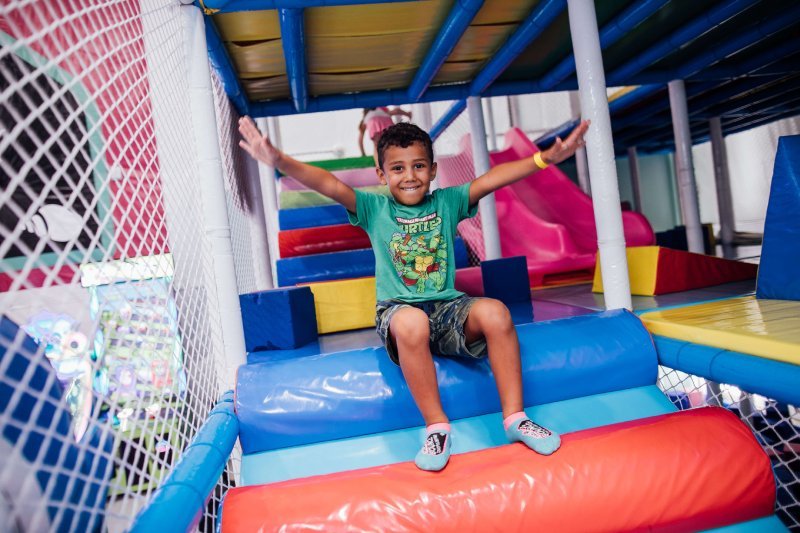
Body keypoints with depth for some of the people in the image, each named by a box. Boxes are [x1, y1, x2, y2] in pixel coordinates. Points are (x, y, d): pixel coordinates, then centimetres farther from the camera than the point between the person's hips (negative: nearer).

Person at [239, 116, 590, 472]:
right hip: (397, 312, -2)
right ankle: (436, 427, -21)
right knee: (411, 322, -37)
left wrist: (547, 157, -14)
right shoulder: (374, 209, 4)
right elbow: (329, 184, -11)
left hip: (449, 309, 2)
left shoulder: (447, 202, 8)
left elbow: (492, 178, -3)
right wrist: (279, 161, -27)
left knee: (494, 312, -27)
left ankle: (515, 418, -13)